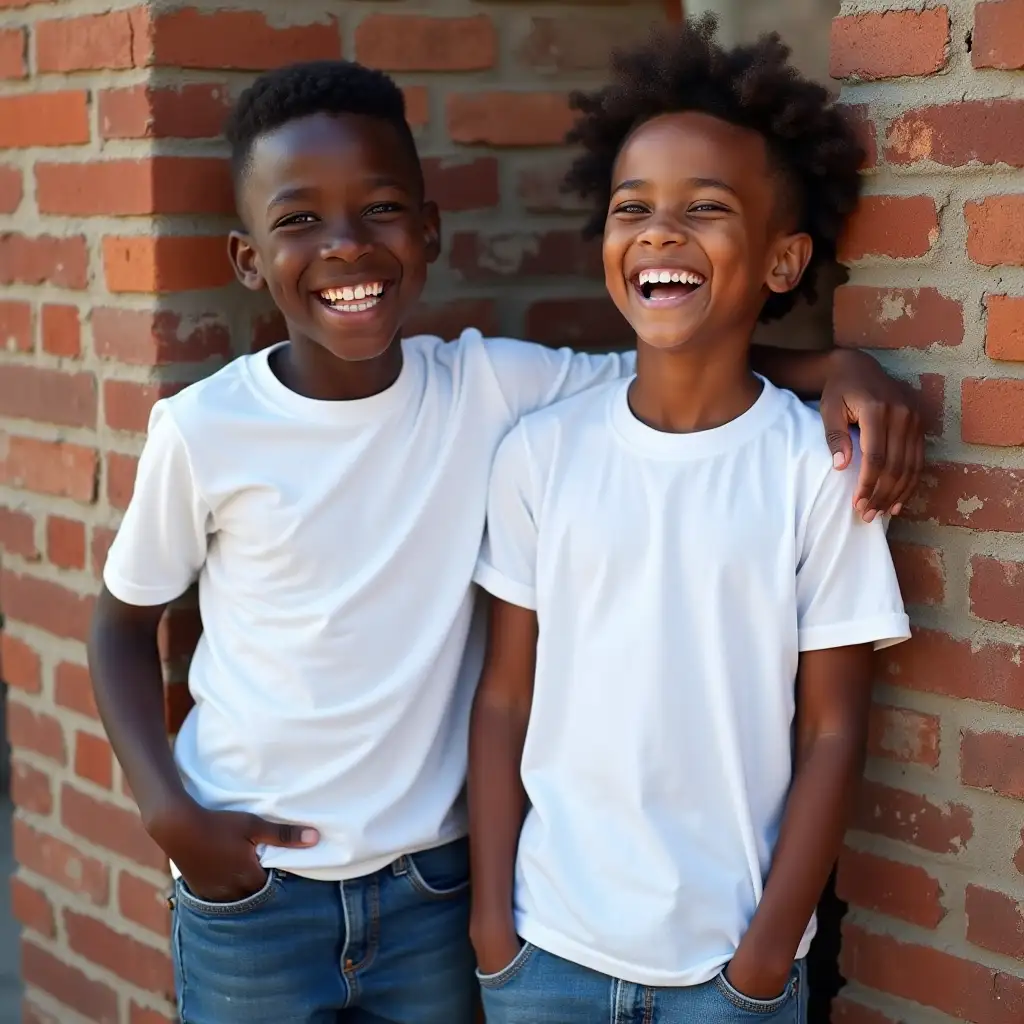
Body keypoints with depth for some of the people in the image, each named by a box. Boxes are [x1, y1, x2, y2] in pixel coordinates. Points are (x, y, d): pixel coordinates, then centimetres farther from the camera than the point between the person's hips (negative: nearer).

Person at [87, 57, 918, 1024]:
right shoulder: (203, 430, -11)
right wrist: (169, 812, -8)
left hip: (432, 883, 2)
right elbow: (124, 620, 2)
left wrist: (835, 364, -19)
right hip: (247, 888, -1)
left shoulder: (490, 388, -8)